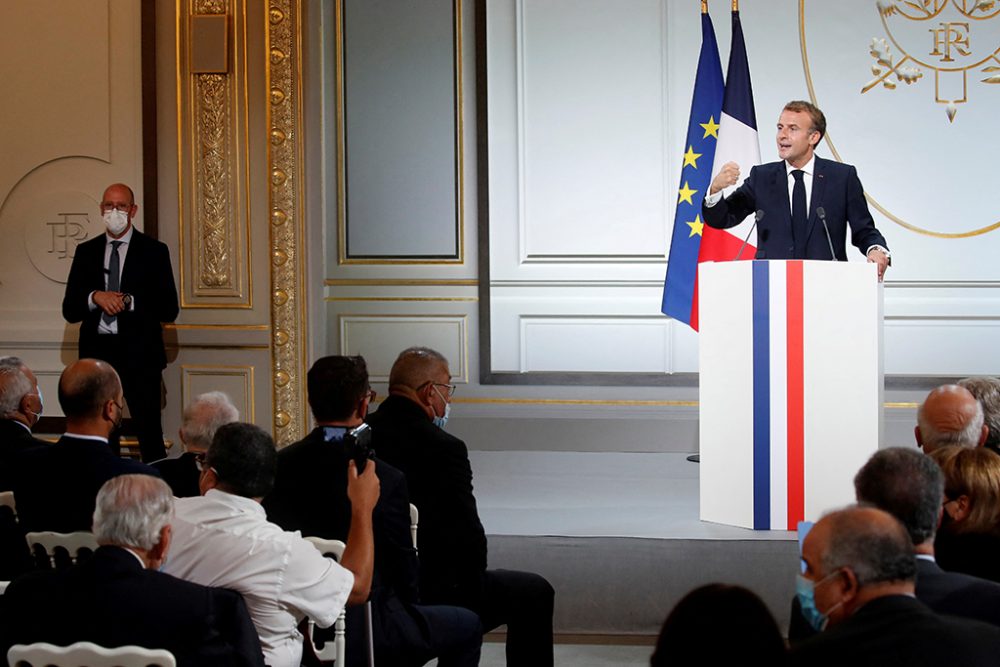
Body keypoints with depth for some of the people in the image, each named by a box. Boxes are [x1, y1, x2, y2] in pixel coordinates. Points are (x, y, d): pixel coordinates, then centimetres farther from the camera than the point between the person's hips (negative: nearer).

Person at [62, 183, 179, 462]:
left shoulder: (153, 251, 2)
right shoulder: (86, 251, 10)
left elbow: (169, 310, -3)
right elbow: (69, 310, 7)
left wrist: (128, 301, -14)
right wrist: (95, 297, -12)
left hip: (139, 354, -3)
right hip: (97, 352, 3)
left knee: (150, 435, -3)